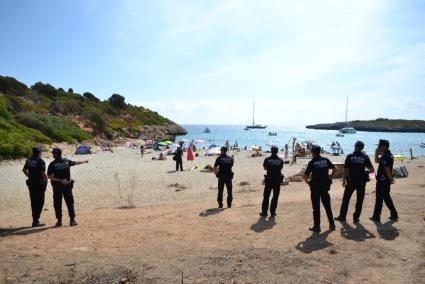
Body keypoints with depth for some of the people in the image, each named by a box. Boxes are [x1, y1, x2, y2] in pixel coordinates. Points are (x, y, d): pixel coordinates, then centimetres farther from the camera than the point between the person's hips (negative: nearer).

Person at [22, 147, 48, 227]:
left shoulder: (28, 160, 6)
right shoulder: (40, 161, -16)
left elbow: (24, 170, 19)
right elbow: (43, 174, -20)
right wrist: (46, 181, -5)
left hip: (31, 183, 7)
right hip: (39, 184, -7)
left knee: (33, 202, 16)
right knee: (39, 202, 0)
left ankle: (35, 219, 24)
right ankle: (36, 221, -1)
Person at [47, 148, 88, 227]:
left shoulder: (52, 164, -6)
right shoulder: (67, 161, 2)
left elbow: (49, 176, -10)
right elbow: (76, 163, 20)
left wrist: (59, 180, -7)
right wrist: (84, 161, 36)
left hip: (57, 186, -1)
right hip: (67, 185, 1)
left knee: (57, 204, 7)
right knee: (70, 203, 6)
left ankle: (59, 220, 9)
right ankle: (72, 220, 5)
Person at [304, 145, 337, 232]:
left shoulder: (312, 162, -11)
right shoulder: (326, 160, 2)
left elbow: (305, 176, -14)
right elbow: (335, 169, 5)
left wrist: (307, 182, 4)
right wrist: (330, 178, 13)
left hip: (315, 187, -4)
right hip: (325, 186, 4)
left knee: (316, 207, 4)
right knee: (327, 206, 16)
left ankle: (317, 226, 8)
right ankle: (332, 224, 23)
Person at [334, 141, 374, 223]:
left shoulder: (350, 156, -2)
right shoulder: (365, 157, -1)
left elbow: (345, 169, -5)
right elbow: (372, 170, -2)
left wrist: (344, 180, 3)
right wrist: (365, 172, 17)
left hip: (351, 181, 0)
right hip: (361, 182, 0)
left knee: (346, 199, 10)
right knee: (359, 200, 9)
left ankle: (342, 216, 15)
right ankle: (356, 218, 10)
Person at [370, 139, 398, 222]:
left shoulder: (385, 157, -19)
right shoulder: (389, 155, 13)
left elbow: (387, 168, -27)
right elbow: (377, 160, 21)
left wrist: (390, 178, -25)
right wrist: (377, 153, 8)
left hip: (382, 180, -10)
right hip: (386, 180, 10)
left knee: (379, 198, -1)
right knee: (386, 197, 18)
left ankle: (376, 216, 8)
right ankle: (394, 215, 22)